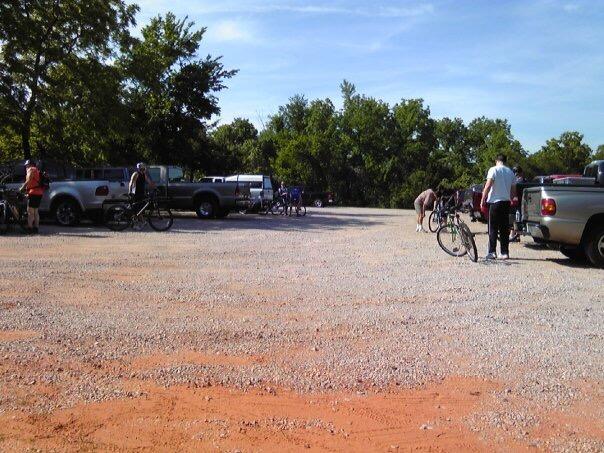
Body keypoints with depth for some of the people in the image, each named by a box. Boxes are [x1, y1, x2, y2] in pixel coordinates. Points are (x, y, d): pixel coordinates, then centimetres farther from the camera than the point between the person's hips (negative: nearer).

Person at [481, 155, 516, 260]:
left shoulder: (494, 170, -5)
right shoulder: (511, 172, 12)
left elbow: (488, 185, -14)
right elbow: (513, 190, 13)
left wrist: (483, 200, -9)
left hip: (495, 201, -5)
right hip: (506, 202, 5)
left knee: (493, 228, -3)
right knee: (504, 228, 8)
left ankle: (492, 252, -8)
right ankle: (505, 252, 9)